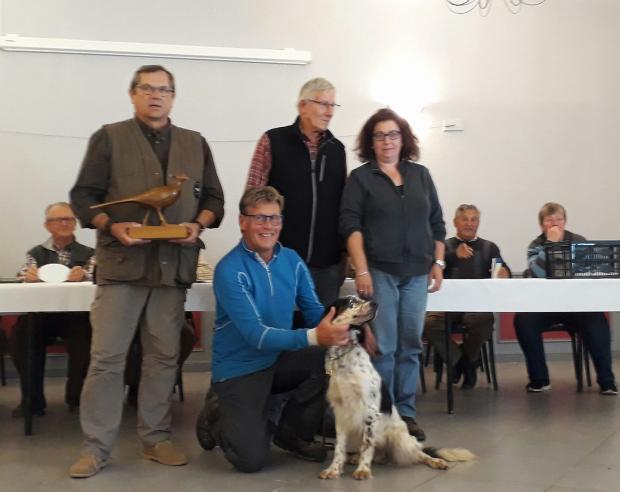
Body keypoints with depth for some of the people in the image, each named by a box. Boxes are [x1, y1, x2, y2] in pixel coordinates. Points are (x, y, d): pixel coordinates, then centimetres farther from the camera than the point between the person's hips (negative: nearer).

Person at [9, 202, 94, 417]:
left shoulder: (88, 253, 13)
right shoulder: (36, 253, 18)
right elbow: (22, 279, 6)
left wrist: (83, 276, -26)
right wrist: (28, 276, -20)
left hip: (75, 313, -1)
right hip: (41, 313, 2)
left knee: (85, 336, -32)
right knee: (19, 335, -28)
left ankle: (75, 396, -8)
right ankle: (33, 399, -11)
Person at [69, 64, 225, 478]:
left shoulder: (195, 144, 14)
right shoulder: (109, 138, 4)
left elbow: (214, 198, 14)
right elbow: (83, 195, 0)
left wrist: (198, 225, -5)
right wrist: (113, 226, -16)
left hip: (175, 265, 3)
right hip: (122, 262, -3)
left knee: (164, 356, 9)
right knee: (107, 357, -2)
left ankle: (157, 438, 21)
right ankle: (97, 446, 9)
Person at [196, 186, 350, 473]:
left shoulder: (292, 260, -1)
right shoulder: (230, 270, -21)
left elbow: (315, 312, -1)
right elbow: (256, 335, -29)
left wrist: (346, 326, -24)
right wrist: (314, 337, -42)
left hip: (279, 360, 6)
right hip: (240, 369, -6)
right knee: (251, 460, -14)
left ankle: (293, 433, 4)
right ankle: (218, 414, 19)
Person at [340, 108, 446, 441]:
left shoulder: (420, 175, 13)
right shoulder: (360, 177, 2)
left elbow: (436, 223, 15)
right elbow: (350, 225, -5)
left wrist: (438, 263, 8)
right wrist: (361, 270, -13)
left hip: (417, 273, 4)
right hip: (379, 271, -4)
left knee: (411, 345, 7)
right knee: (383, 346, -2)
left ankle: (406, 413, 16)